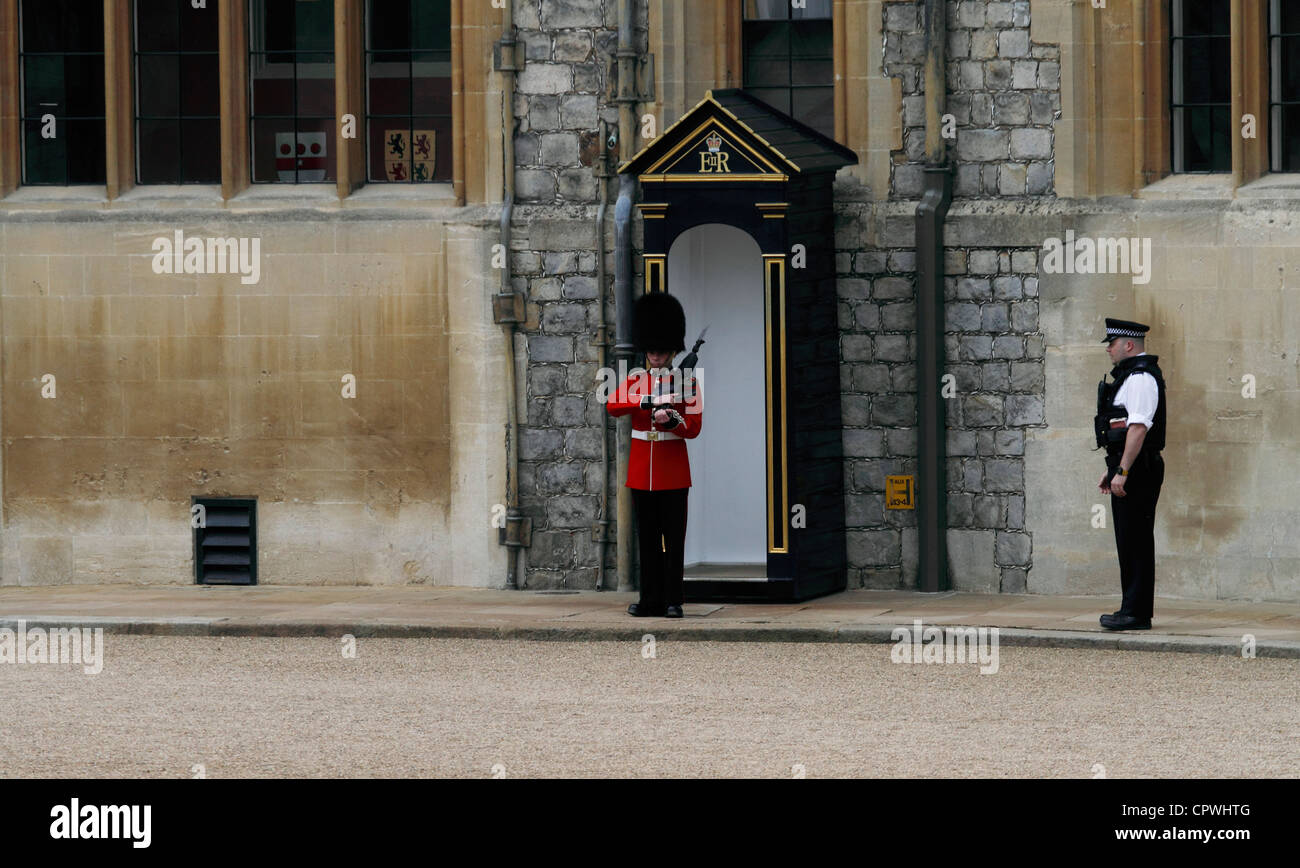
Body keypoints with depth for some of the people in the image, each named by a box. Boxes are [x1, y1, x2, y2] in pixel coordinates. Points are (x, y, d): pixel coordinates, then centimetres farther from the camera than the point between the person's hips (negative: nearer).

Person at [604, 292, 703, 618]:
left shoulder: (686, 383, 0)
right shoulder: (635, 380, 8)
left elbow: (693, 428, -6)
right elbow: (613, 406, -11)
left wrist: (670, 420, -26)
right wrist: (651, 401, -22)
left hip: (673, 474, -3)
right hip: (641, 473, 3)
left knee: (673, 539, -2)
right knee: (648, 539, 6)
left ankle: (673, 600, 1)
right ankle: (651, 599, 11)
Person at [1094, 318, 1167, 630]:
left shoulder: (1141, 378, -14)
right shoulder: (1129, 375, 20)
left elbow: (1138, 428, -23)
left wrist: (1122, 471, -25)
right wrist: (1111, 469, 25)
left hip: (1136, 471, -11)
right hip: (1126, 469, 11)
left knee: (1135, 542, -10)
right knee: (1130, 542, 12)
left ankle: (1136, 613, -10)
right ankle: (1132, 609, 16)